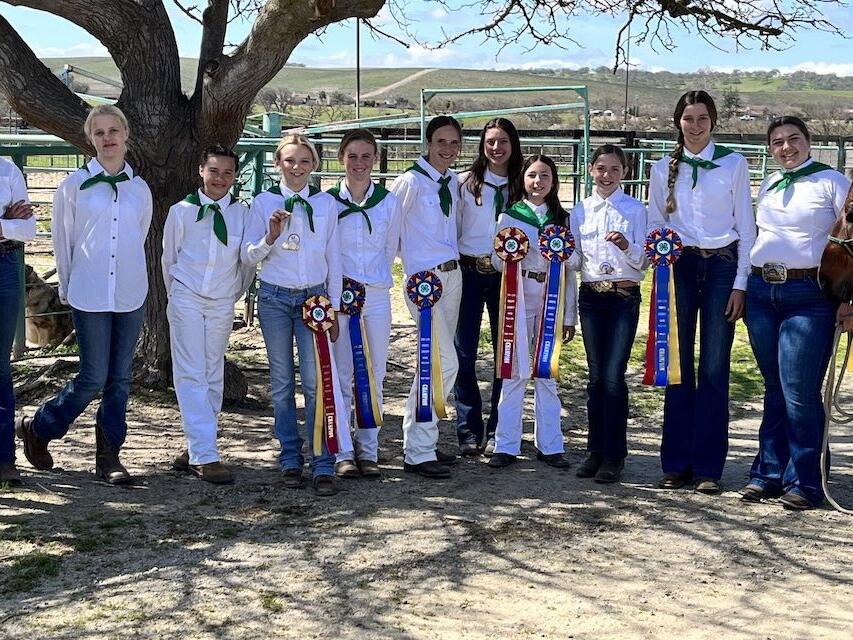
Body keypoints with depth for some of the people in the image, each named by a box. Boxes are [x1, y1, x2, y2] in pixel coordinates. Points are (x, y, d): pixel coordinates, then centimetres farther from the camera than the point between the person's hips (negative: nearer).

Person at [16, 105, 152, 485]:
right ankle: (37, 428, 19)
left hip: (131, 295, 3)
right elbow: (62, 241, 5)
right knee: (93, 378, -4)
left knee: (120, 378, 6)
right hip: (89, 296, -3)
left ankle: (108, 456, 16)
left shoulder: (140, 189, 7)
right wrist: (68, 288, 9)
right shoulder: (75, 185, -1)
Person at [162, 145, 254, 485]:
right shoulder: (181, 211, -2)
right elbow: (169, 257, 8)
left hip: (222, 303, 2)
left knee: (213, 376, 6)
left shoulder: (242, 213, -1)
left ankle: (195, 450, 17)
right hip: (187, 299, -2)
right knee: (191, 376, -8)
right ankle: (205, 456, -10)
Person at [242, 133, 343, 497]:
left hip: (314, 297, 0)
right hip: (275, 298, 0)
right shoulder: (264, 203, 1)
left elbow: (333, 259, 8)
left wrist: (333, 308, 7)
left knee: (316, 382, -7)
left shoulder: (326, 204, 4)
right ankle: (290, 460, 17)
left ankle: (323, 466, -4)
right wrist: (271, 236, -18)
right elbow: (248, 256, 1)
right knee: (282, 382, 7)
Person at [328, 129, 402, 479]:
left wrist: (373, 278, 12)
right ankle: (343, 453, 8)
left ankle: (368, 450, 15)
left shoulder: (389, 202, 3)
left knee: (374, 375, 6)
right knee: (341, 377, 0)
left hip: (377, 296, 2)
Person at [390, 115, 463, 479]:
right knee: (445, 362, -14)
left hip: (452, 275, 8)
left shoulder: (453, 182, 11)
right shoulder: (411, 182, -11)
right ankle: (418, 452, -7)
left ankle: (422, 439, 22)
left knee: (433, 361, 12)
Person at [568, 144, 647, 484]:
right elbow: (575, 260, 10)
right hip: (591, 297, 3)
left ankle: (613, 455, -1)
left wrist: (627, 246, -22)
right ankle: (596, 450, 13)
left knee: (613, 376, -9)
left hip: (624, 297, -3)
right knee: (596, 376, 5)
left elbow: (643, 261, -2)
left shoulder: (635, 209, 1)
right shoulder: (580, 210, 10)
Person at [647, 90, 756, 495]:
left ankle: (708, 468, 3)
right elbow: (654, 226, 14)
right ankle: (676, 464, 9)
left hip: (722, 267, -1)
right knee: (678, 368, 2)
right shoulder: (663, 169, 10)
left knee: (714, 369, -3)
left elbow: (745, 227, 4)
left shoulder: (734, 165, 5)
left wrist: (741, 283, -3)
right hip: (678, 267, 2)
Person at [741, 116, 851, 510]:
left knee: (799, 391, -7)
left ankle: (803, 482, 4)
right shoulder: (767, 185, 16)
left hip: (808, 295, -5)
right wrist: (744, 286, 16)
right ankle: (768, 474, 18)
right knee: (774, 388, 11)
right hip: (761, 292, 5)